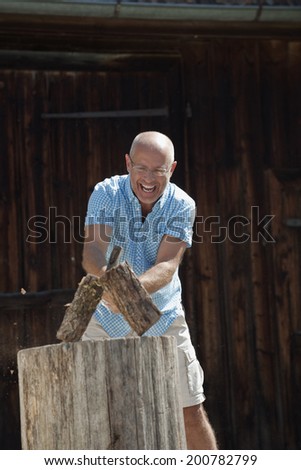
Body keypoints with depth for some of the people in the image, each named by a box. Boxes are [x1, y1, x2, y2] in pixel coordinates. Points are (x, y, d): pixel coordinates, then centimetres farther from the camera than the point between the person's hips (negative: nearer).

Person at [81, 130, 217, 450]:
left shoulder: (181, 205, -11)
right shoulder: (106, 193, -11)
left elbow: (167, 265, -22)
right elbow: (92, 249, -25)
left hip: (163, 319, 0)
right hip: (108, 319, 0)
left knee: (191, 412, 1)